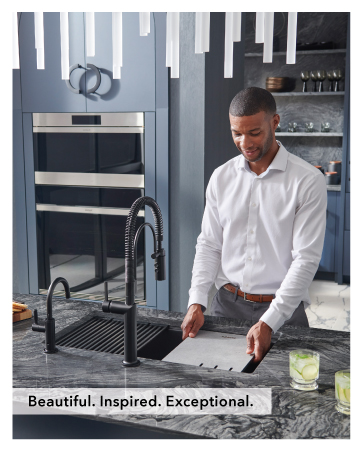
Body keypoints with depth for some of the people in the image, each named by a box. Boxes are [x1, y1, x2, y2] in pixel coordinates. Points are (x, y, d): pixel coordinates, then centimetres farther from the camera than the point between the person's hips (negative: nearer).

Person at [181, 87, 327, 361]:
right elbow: (209, 245, 7)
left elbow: (306, 259, -14)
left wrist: (268, 323, -21)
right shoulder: (221, 177, 4)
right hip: (226, 304, 4)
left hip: (281, 309, -3)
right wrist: (197, 302, -6)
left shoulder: (308, 181, -10)